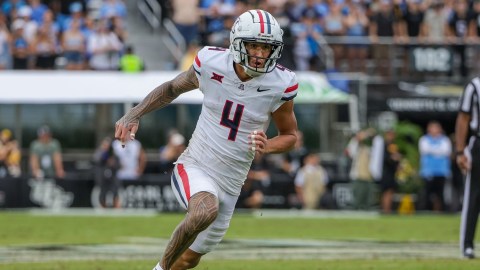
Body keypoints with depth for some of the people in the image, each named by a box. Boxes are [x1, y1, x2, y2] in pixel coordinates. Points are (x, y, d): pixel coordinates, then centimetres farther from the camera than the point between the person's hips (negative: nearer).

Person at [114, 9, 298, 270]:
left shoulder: (280, 85, -11)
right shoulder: (212, 63, -11)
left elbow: (290, 135, 4)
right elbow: (174, 87, 10)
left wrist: (268, 146, -19)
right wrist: (134, 114, 2)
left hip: (229, 183, 2)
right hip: (194, 168, -2)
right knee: (205, 211, -36)